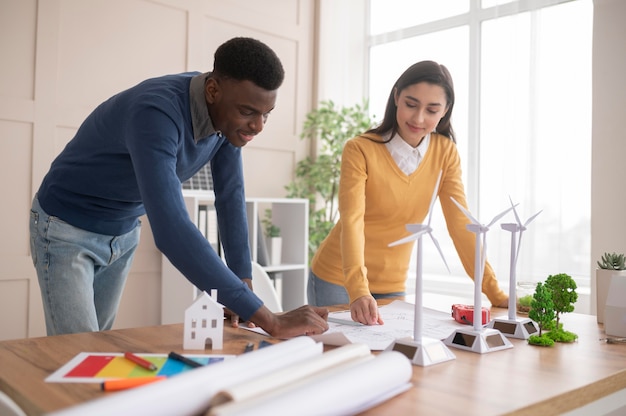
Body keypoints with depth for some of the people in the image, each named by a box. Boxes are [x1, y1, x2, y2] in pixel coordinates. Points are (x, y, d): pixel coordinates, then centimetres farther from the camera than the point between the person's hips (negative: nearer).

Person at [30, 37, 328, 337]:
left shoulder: (230, 119, -13)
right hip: (67, 227, -6)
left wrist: (244, 282, -13)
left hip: (124, 231, 7)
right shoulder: (157, 113, -37)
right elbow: (171, 230, -47)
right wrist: (271, 322, -49)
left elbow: (230, 197, -7)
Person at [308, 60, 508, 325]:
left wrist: (494, 292, -14)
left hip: (392, 285, 4)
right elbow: (351, 223, -28)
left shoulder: (446, 153, -5)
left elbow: (460, 224, -7)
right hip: (337, 281, -3)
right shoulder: (359, 151, -17)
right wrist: (358, 290, -41)